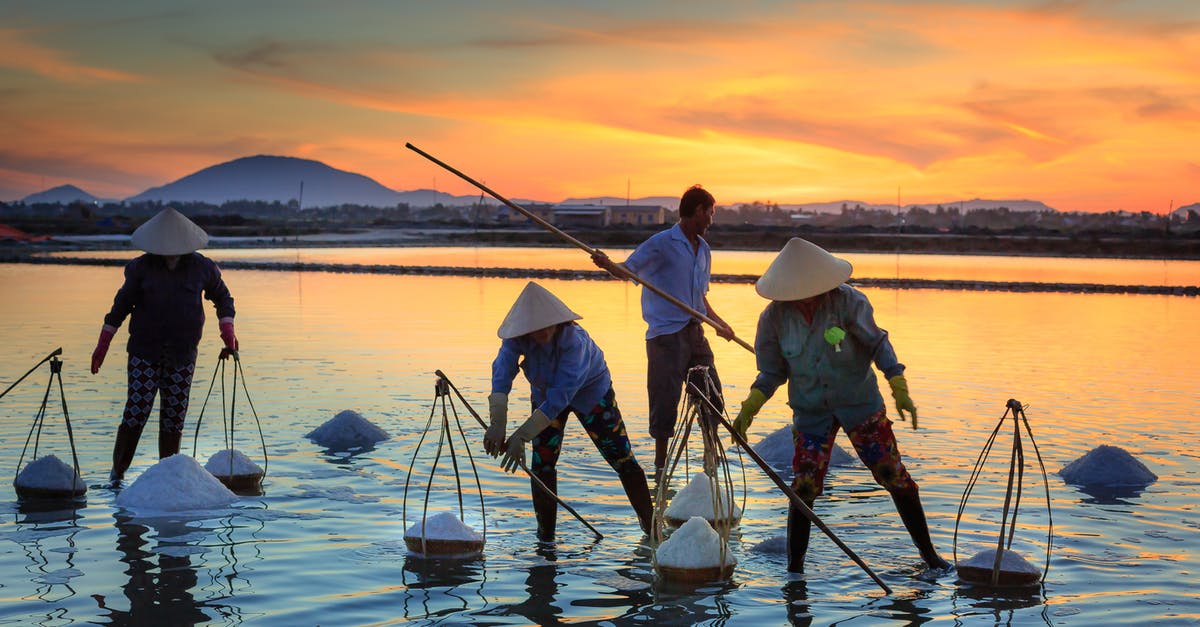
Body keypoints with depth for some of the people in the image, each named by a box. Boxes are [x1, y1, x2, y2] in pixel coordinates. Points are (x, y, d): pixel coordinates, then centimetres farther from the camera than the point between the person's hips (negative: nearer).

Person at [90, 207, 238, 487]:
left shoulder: (202, 268, 1)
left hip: (182, 356, 2)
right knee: (136, 412, -9)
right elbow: (121, 305, 7)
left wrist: (228, 333, 6)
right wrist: (102, 346, 8)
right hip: (144, 352, -2)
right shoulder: (141, 268, -2)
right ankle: (117, 472, 2)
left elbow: (223, 298, 17)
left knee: (174, 417, 3)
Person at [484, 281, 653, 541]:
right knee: (541, 462, -8)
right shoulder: (517, 338, -27)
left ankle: (651, 526, 9)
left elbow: (561, 395, -45)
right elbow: (502, 373, -39)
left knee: (621, 458, -3)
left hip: (591, 392, -3)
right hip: (545, 393, 3)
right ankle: (546, 534, 3)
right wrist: (497, 424, -54)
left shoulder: (574, 340, -40)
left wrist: (521, 435, -49)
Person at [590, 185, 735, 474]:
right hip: (666, 335, -7)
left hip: (694, 332, 7)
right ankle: (660, 466, 7)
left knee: (712, 398, 7)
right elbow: (628, 269, -13)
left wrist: (718, 322, 24)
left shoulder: (703, 249, 17)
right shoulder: (662, 243, -7)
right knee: (665, 402, -4)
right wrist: (607, 264, -33)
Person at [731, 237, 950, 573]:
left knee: (894, 475, -1)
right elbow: (773, 371, 1)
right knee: (804, 486, -7)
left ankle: (928, 552, 14)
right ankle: (794, 567, 9)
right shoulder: (774, 317, -11)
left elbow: (877, 343, -9)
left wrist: (899, 388, -18)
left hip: (859, 403, -1)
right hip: (810, 412, 1)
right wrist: (748, 410, -10)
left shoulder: (847, 300, -17)